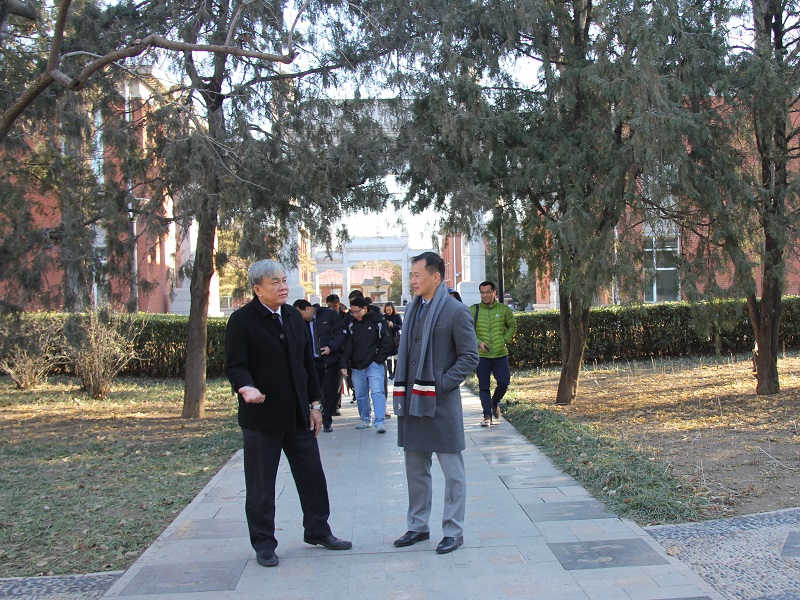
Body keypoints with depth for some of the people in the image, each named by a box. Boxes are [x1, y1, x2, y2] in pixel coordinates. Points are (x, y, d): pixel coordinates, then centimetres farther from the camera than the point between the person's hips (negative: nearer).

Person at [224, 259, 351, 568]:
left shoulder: (294, 317, 11)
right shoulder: (242, 320, -8)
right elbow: (235, 364, -13)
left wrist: (314, 404, 12)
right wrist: (246, 387, -34)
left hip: (298, 415, 6)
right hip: (262, 417, -6)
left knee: (312, 476, 12)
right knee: (260, 485, 5)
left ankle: (318, 531, 28)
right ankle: (263, 543, 20)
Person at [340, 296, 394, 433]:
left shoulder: (378, 322, -4)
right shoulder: (352, 325, 8)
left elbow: (387, 342, -3)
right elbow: (348, 345, 6)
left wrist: (378, 359, -8)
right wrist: (344, 364, -4)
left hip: (374, 365, -5)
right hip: (357, 367, 5)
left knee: (377, 392, -15)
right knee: (360, 395, 12)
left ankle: (380, 422, -16)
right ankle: (365, 420, 26)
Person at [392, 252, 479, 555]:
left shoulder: (456, 311, -8)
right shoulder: (412, 308, 11)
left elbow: (470, 356, -8)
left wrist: (442, 384, -14)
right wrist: (402, 388, 7)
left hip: (441, 403, -7)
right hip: (413, 401, 7)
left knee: (452, 471, 5)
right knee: (415, 468, 15)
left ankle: (453, 530, 16)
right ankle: (418, 526, 28)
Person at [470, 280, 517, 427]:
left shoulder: (504, 309, 2)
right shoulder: (473, 310, -1)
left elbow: (512, 326, 13)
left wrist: (505, 340, 0)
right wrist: (478, 342, -10)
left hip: (501, 354, 1)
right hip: (482, 355, -1)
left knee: (504, 382, 2)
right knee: (484, 387, 2)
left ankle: (495, 403, 31)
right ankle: (487, 415, 10)